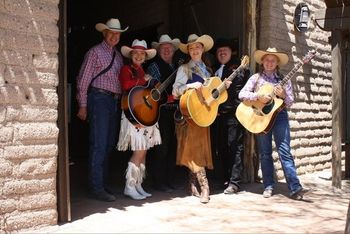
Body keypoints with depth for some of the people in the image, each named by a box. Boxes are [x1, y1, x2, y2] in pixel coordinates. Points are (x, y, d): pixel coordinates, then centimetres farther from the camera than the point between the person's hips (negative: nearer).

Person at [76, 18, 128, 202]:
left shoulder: (118, 56, 20)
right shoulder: (95, 52, -2)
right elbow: (83, 79, -6)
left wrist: (122, 102, 12)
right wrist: (83, 105, -10)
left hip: (115, 102, 8)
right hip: (99, 99, -8)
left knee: (109, 145, 10)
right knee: (98, 145, -10)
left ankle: (102, 184, 19)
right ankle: (96, 188, -6)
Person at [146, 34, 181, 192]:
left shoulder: (176, 67, 18)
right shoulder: (154, 67, 1)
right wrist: (169, 98, -14)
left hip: (175, 111, 6)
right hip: (161, 111, -6)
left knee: (172, 146, 10)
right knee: (162, 147, -5)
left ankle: (169, 180, 20)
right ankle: (158, 182, 5)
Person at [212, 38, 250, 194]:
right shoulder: (214, 70, 19)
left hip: (235, 113, -6)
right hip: (218, 114, 6)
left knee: (235, 147, -6)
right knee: (222, 148, 9)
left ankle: (234, 182, -3)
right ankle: (226, 179, 19)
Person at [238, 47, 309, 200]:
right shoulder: (256, 78, 9)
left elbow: (290, 102, 7)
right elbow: (242, 94, -3)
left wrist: (283, 95, -13)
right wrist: (258, 96, -16)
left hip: (279, 115, 0)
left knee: (285, 151, -9)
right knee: (265, 153, 4)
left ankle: (295, 188, -13)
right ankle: (268, 186, 11)